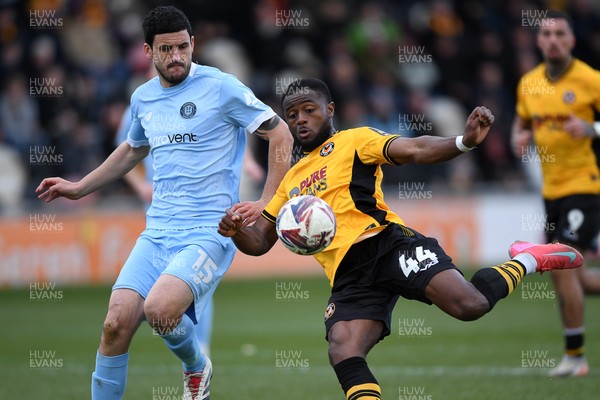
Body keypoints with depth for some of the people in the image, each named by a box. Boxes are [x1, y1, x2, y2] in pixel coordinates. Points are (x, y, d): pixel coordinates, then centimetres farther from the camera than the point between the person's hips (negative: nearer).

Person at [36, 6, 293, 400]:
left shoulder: (220, 87, -6)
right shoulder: (143, 98, 13)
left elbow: (280, 134, -3)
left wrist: (267, 202, -8)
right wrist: (79, 187, 35)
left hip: (210, 231, -6)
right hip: (157, 231, 6)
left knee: (159, 308, -29)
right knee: (117, 324, -11)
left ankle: (197, 366, 4)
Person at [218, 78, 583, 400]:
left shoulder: (354, 141, 11)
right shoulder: (291, 180, 27)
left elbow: (415, 149, -4)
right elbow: (259, 242, 29)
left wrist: (464, 142, -24)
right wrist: (236, 231, 5)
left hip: (386, 243, -4)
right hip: (348, 278, 4)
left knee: (468, 304, -25)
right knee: (343, 355, -24)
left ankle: (526, 262, 7)